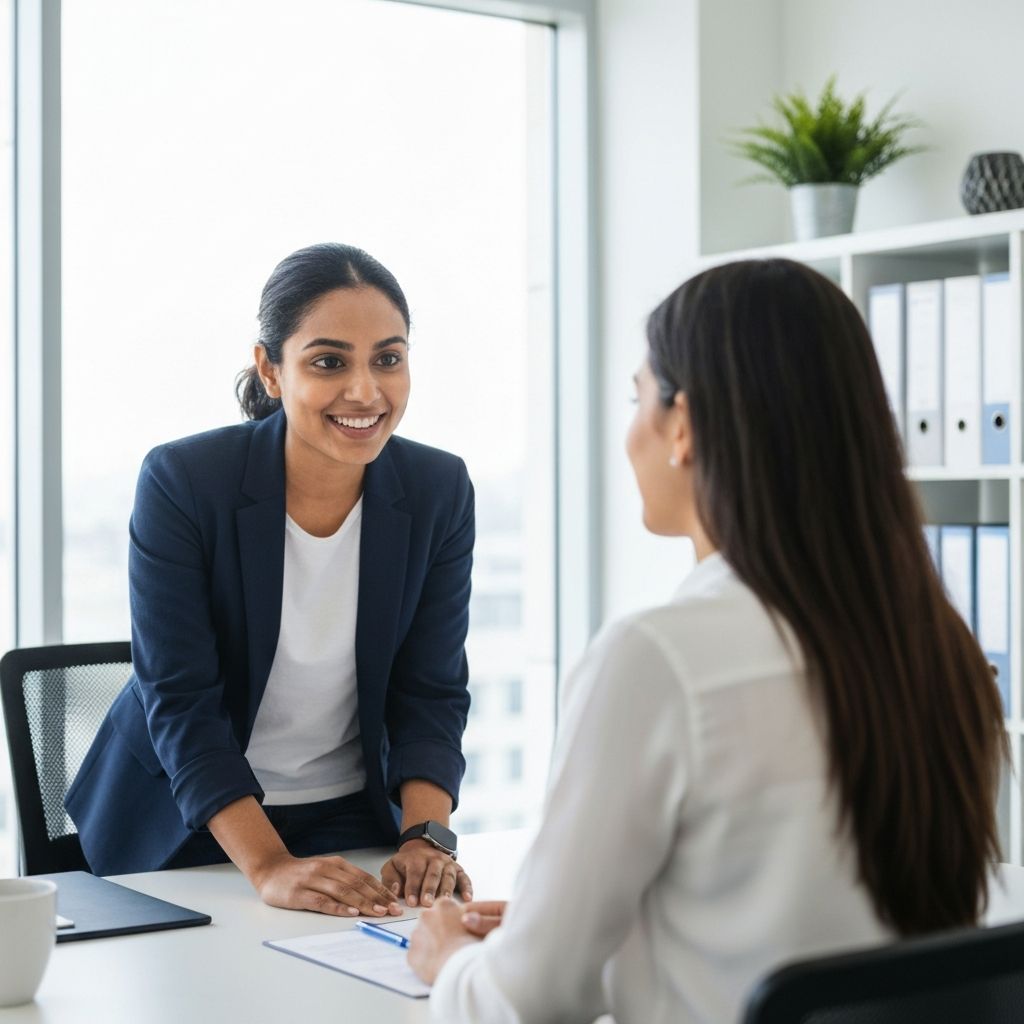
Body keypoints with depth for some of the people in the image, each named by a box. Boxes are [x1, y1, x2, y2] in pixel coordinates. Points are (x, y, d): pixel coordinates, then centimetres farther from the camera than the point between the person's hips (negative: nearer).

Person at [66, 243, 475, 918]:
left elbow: (432, 693, -5)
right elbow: (180, 702, -19)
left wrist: (425, 836, -22)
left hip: (350, 823, 2)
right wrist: (267, 865, -30)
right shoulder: (180, 482, -16)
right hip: (179, 828, -2)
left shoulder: (440, 491, -6)